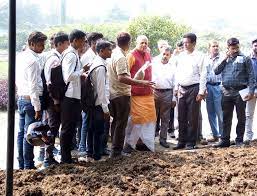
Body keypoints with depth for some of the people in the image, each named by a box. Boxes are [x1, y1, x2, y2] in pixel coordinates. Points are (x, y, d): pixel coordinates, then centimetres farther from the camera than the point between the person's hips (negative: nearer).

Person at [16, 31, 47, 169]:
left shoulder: (20, 57, 10)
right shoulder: (33, 60, -17)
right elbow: (33, 86, -19)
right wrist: (37, 108, -17)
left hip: (21, 99, 9)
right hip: (31, 100, -9)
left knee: (22, 132, 13)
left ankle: (21, 165, 22)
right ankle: (28, 166, 5)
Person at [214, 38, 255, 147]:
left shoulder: (245, 59, 2)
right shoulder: (225, 59, 14)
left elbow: (251, 76, -2)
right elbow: (216, 71, 4)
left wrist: (251, 91, -12)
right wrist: (224, 59, -3)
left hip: (240, 92, -3)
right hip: (226, 92, 3)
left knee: (241, 117, 4)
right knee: (226, 118, 8)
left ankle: (239, 140, 12)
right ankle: (225, 140, 14)